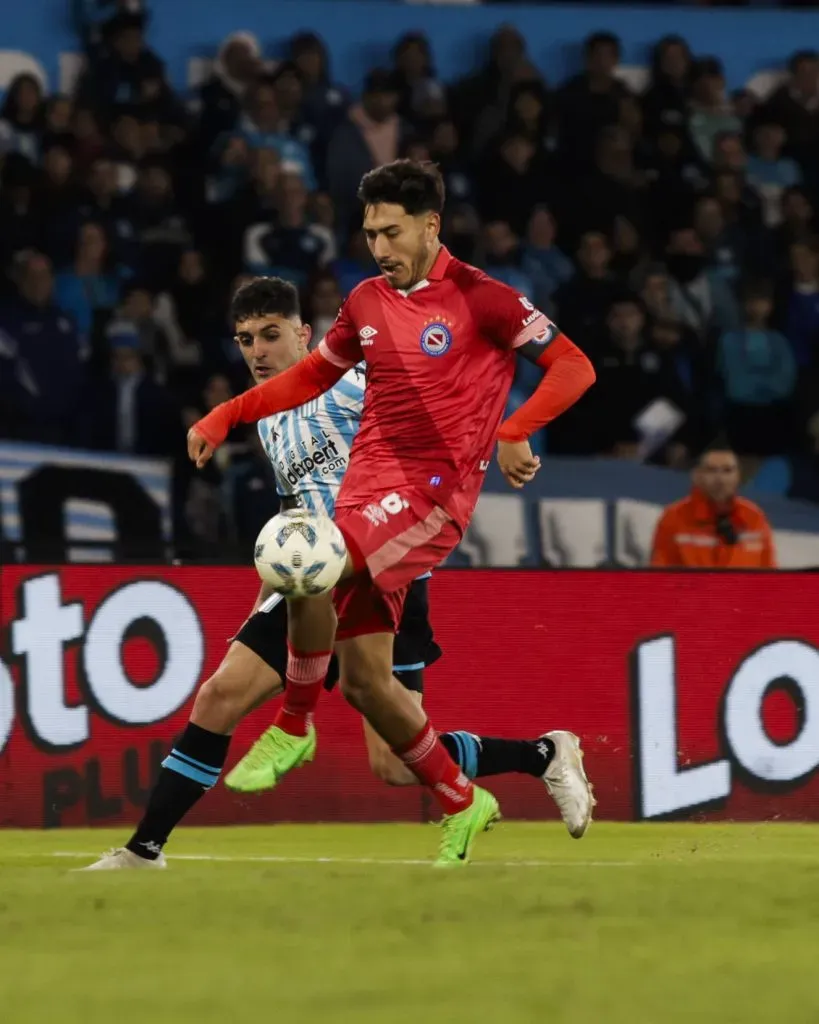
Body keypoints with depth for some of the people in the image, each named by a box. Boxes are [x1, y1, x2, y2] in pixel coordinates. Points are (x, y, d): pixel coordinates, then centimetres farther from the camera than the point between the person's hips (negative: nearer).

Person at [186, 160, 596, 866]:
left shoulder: (479, 298, -5)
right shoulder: (368, 302, 13)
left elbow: (574, 366, -7)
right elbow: (313, 376, 27)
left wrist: (514, 433, -22)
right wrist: (225, 417, 16)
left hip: (434, 490, -7)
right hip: (369, 483, 7)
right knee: (363, 681, 2)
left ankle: (295, 726, -14)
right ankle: (462, 804, 17)